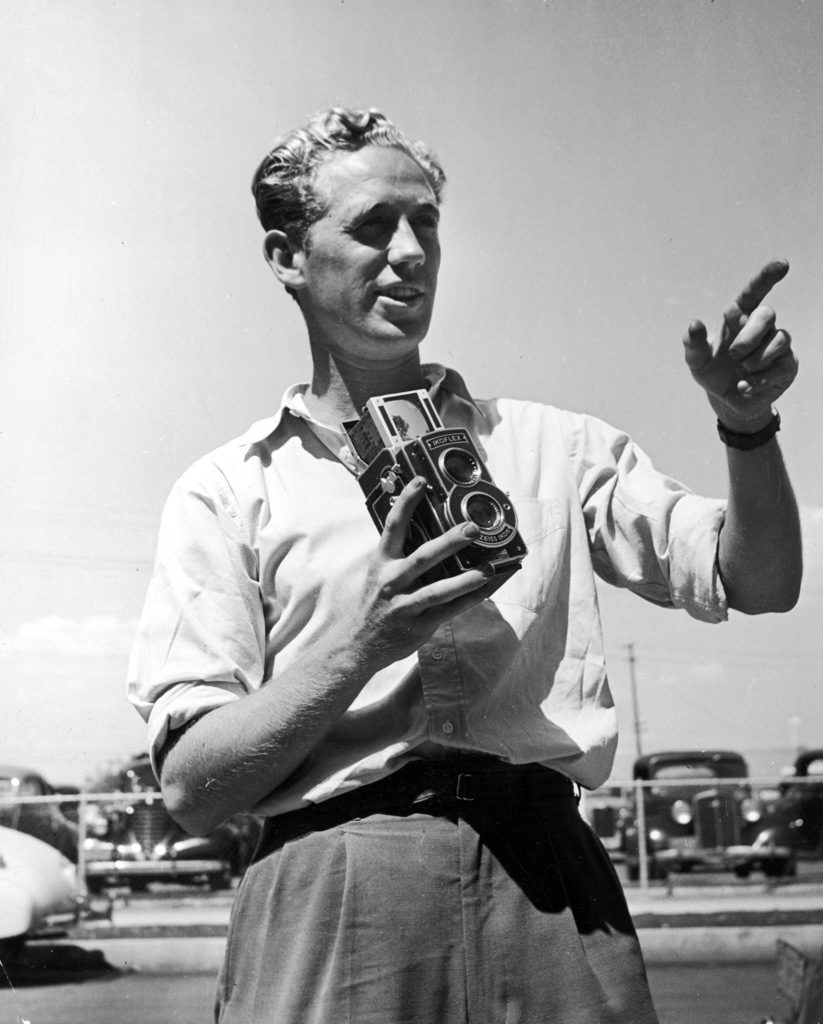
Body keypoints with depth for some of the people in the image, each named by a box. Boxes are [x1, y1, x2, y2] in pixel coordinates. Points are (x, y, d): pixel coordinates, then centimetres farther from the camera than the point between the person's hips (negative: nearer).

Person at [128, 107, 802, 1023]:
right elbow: (193, 789, 0)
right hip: (334, 892, -1)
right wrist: (360, 646, -14)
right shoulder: (227, 492, 6)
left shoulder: (554, 448, 14)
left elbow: (758, 584, 8)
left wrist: (747, 425, -10)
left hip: (549, 881, 2)